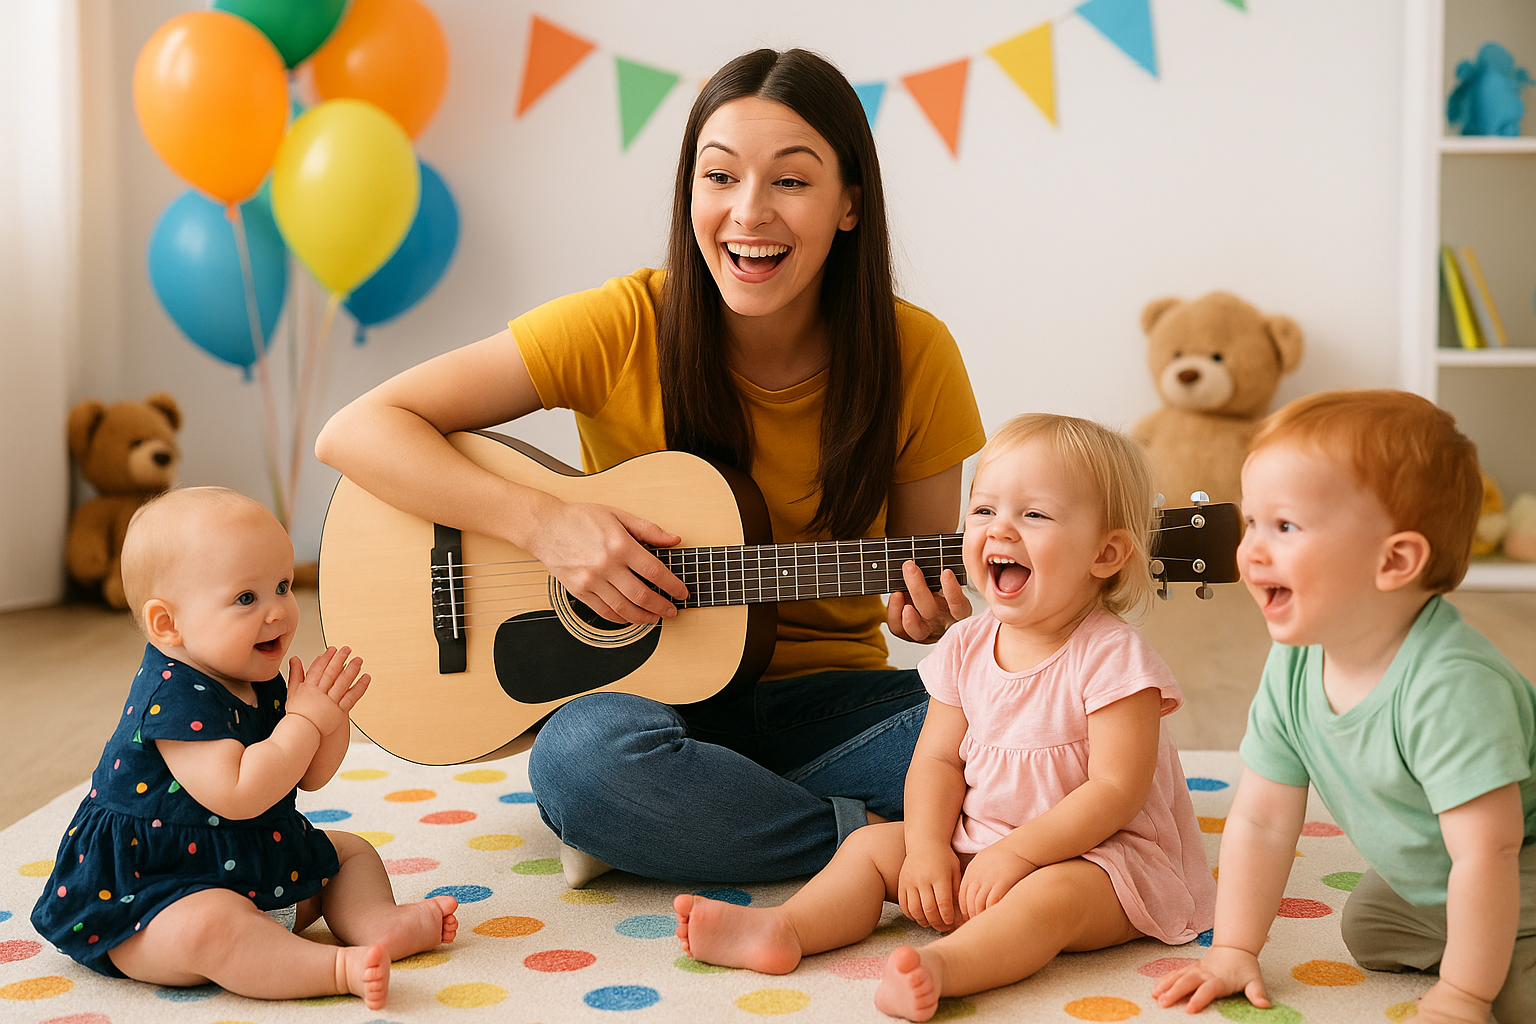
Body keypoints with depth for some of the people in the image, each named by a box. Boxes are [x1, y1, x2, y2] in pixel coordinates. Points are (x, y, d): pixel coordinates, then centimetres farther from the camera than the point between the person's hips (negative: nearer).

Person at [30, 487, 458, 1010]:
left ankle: (378, 923, -12)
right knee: (207, 928, -39)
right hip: (144, 890, -10)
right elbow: (236, 794, -36)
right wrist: (306, 720, -28)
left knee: (353, 851, 13)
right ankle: (342, 967, -43)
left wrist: (332, 716, -12)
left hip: (257, 867, 10)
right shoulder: (174, 697, -25)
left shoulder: (261, 683, 3)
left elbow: (309, 776, 8)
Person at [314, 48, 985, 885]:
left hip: (828, 699, 2)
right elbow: (356, 432, -14)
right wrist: (543, 521, -25)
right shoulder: (622, 329, -12)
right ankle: (879, 839, -16)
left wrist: (934, 618, -19)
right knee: (586, 755, -37)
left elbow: (925, 571, 5)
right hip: (642, 689, -2)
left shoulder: (915, 357, -6)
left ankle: (655, 827, -15)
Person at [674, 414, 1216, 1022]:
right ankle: (785, 929, -19)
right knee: (874, 844, -1)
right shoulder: (967, 647, 2)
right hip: (974, 846, 7)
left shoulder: (1111, 658, -17)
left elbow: (1118, 789, -22)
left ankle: (942, 966, -56)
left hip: (1103, 855, -6)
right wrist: (927, 848, -13)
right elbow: (937, 759, 3)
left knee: (1053, 893, -36)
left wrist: (1017, 852, -27)